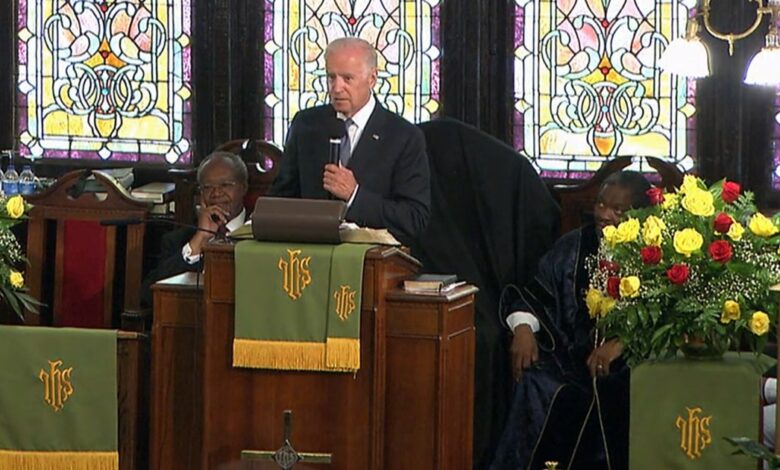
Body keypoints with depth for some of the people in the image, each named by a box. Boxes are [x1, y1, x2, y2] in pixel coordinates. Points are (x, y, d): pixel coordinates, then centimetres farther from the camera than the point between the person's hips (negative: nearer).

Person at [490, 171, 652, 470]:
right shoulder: (575, 246, 13)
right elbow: (537, 292, 13)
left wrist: (621, 343, -23)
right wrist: (523, 327, -7)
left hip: (629, 363, -3)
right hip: (572, 353, 3)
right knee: (535, 385, -26)